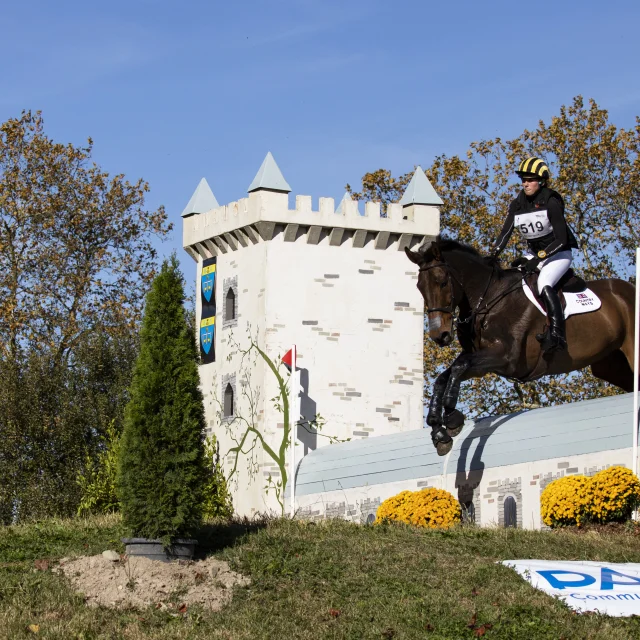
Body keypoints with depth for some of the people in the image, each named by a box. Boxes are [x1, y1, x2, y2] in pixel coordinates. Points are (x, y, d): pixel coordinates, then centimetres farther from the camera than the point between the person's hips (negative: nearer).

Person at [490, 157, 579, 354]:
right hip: (535, 253, 8)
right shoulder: (517, 205, 0)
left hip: (559, 253, -8)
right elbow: (505, 233, -3)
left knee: (544, 284, -31)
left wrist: (538, 258, -26)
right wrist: (493, 255, -19)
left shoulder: (551, 203, -18)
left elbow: (561, 240, -20)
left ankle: (557, 334, -38)